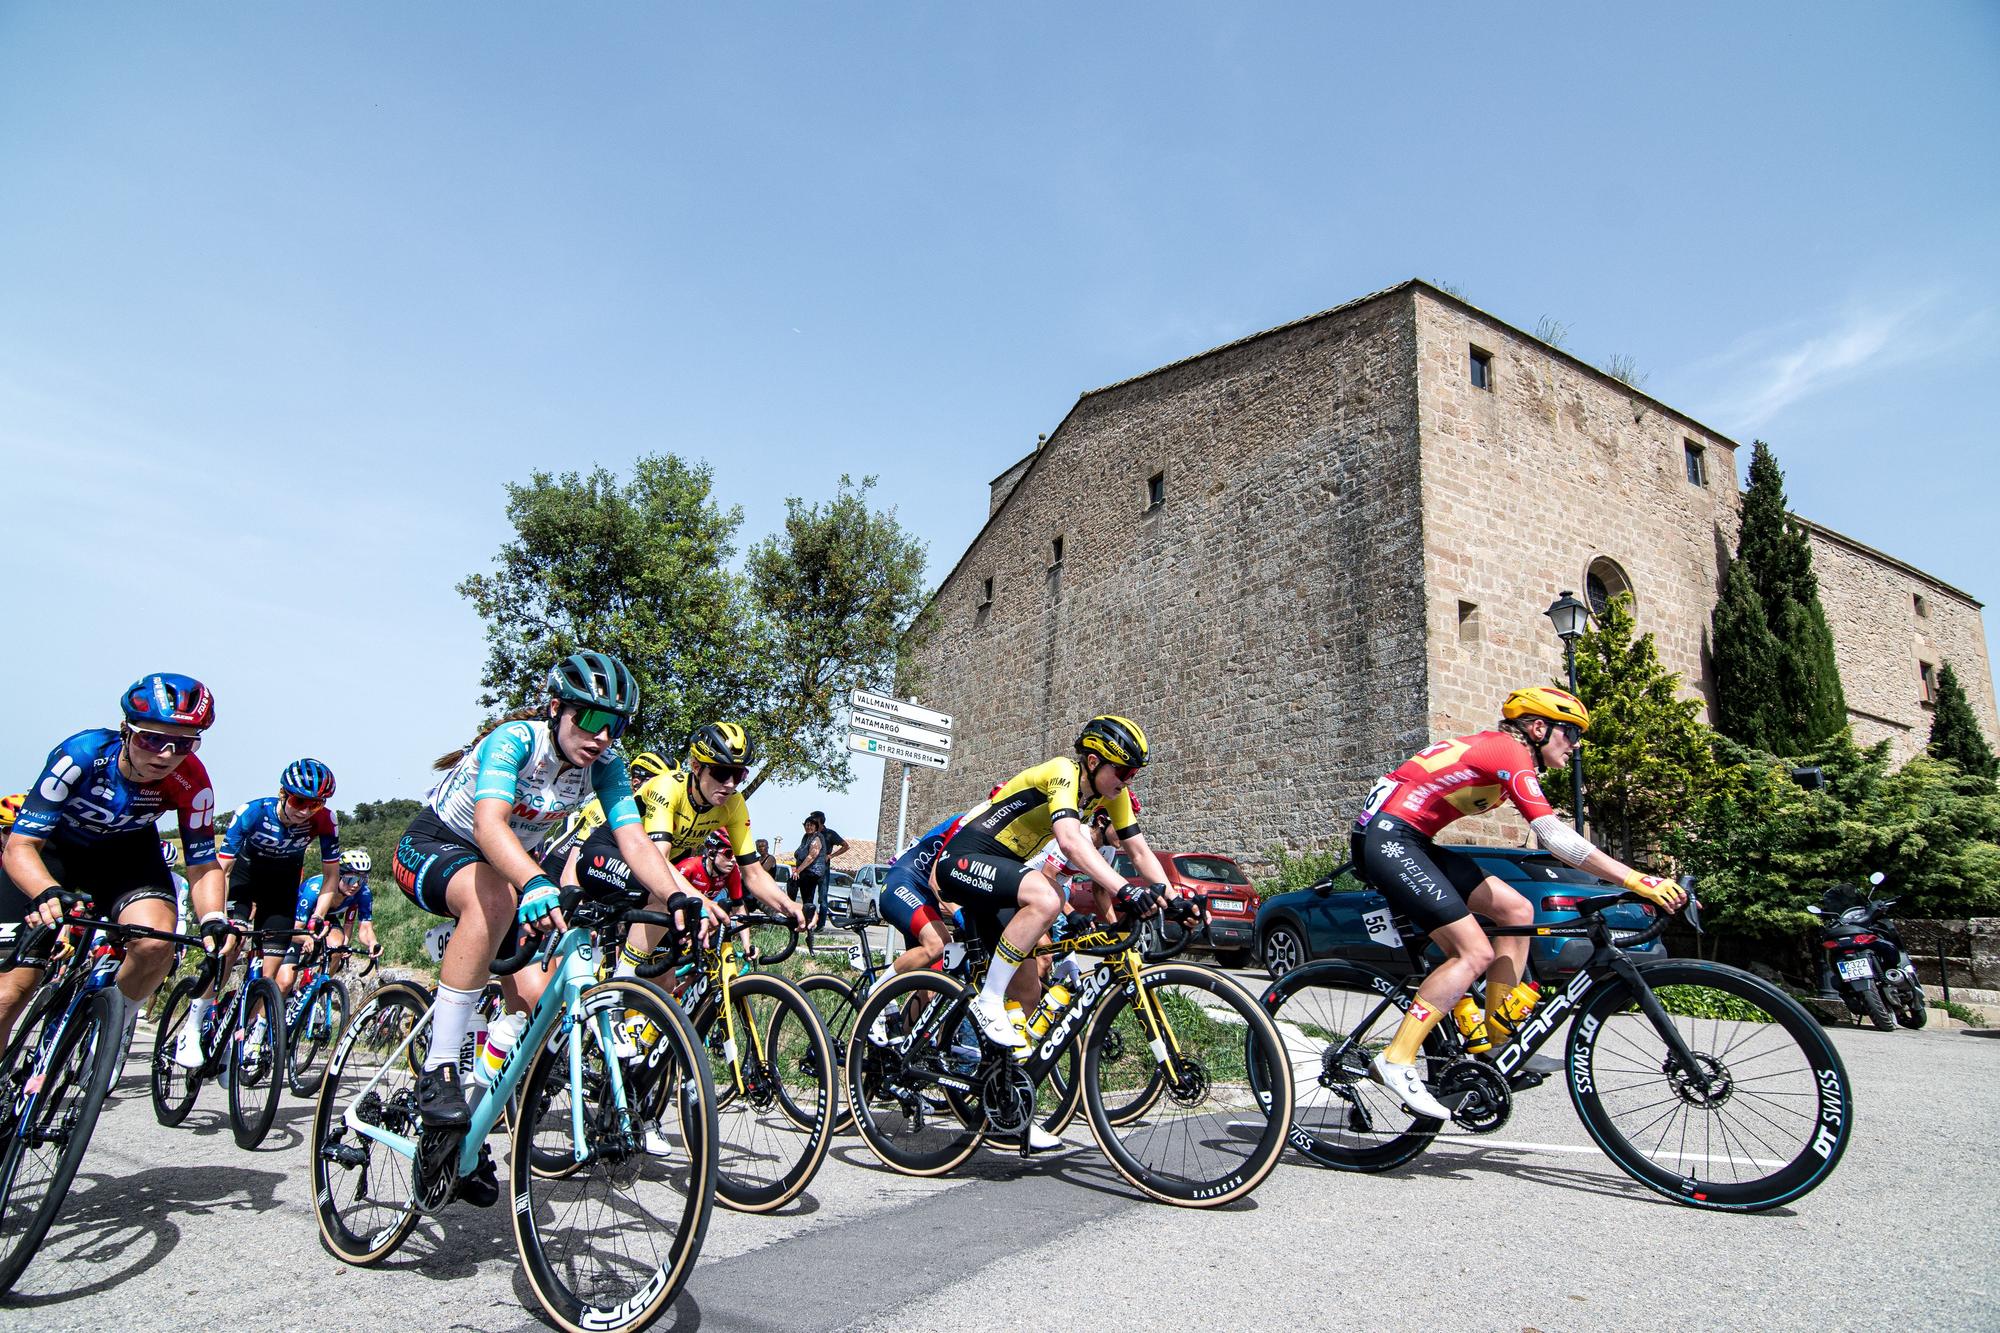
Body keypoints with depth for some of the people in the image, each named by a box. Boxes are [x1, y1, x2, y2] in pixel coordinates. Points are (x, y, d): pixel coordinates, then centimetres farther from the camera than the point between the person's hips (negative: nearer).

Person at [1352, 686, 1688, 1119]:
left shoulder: (1499, 750, 19)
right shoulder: (1510, 751, -12)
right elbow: (1555, 838, -21)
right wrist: (1638, 880, -23)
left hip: (1411, 841, 10)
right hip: (1387, 838, -10)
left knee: (1516, 910, 8)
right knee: (1475, 953, -14)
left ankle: (1495, 1042, 12)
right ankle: (1396, 1061, -12)